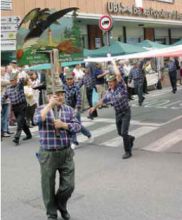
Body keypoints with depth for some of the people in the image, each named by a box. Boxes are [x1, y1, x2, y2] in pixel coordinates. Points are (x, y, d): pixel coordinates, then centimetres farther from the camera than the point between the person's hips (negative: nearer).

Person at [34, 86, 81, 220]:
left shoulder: (69, 109, 5)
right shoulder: (42, 109, -1)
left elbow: (78, 126, -1)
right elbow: (37, 120, -23)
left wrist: (63, 125, -15)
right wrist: (50, 105, -19)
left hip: (66, 153, 2)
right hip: (48, 154, -2)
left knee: (69, 185, 5)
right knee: (48, 187, 9)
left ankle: (61, 205, 36)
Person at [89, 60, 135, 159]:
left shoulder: (121, 87, -13)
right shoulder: (109, 92, 3)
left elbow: (118, 74, -26)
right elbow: (102, 100, 18)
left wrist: (113, 63, -15)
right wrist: (94, 107, 23)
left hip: (126, 112, -6)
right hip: (117, 113, 6)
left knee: (124, 132, -12)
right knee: (120, 133, 13)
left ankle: (128, 151, 3)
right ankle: (130, 139, 45)